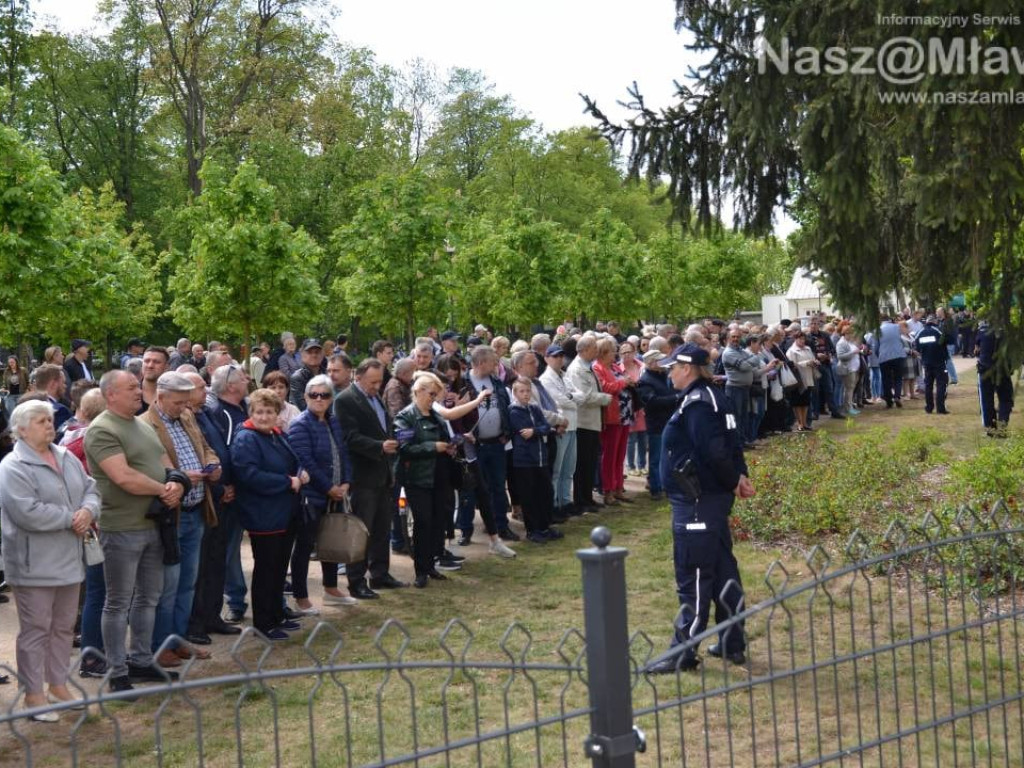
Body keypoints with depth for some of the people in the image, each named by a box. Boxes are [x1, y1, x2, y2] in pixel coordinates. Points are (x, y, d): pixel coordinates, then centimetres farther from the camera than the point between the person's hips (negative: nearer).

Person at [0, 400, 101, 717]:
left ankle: (58, 684, 29)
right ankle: (33, 694, 13)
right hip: (34, 565, -7)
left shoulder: (66, 458, 11)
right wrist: (71, 518, -17)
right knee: (35, 629, 2)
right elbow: (28, 513, -24)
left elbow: (90, 489, 12)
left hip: (68, 560, 8)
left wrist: (88, 511, -11)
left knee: (64, 627, 15)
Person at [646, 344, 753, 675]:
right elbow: (733, 443, 14)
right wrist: (739, 477, 4)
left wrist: (734, 482, -11)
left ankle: (684, 652, 4)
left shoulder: (696, 403, -18)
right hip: (715, 499, 10)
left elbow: (715, 451, -25)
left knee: (692, 577, -4)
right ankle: (732, 644, 24)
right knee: (722, 570, 15)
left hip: (696, 503, -10)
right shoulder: (711, 398, 13)